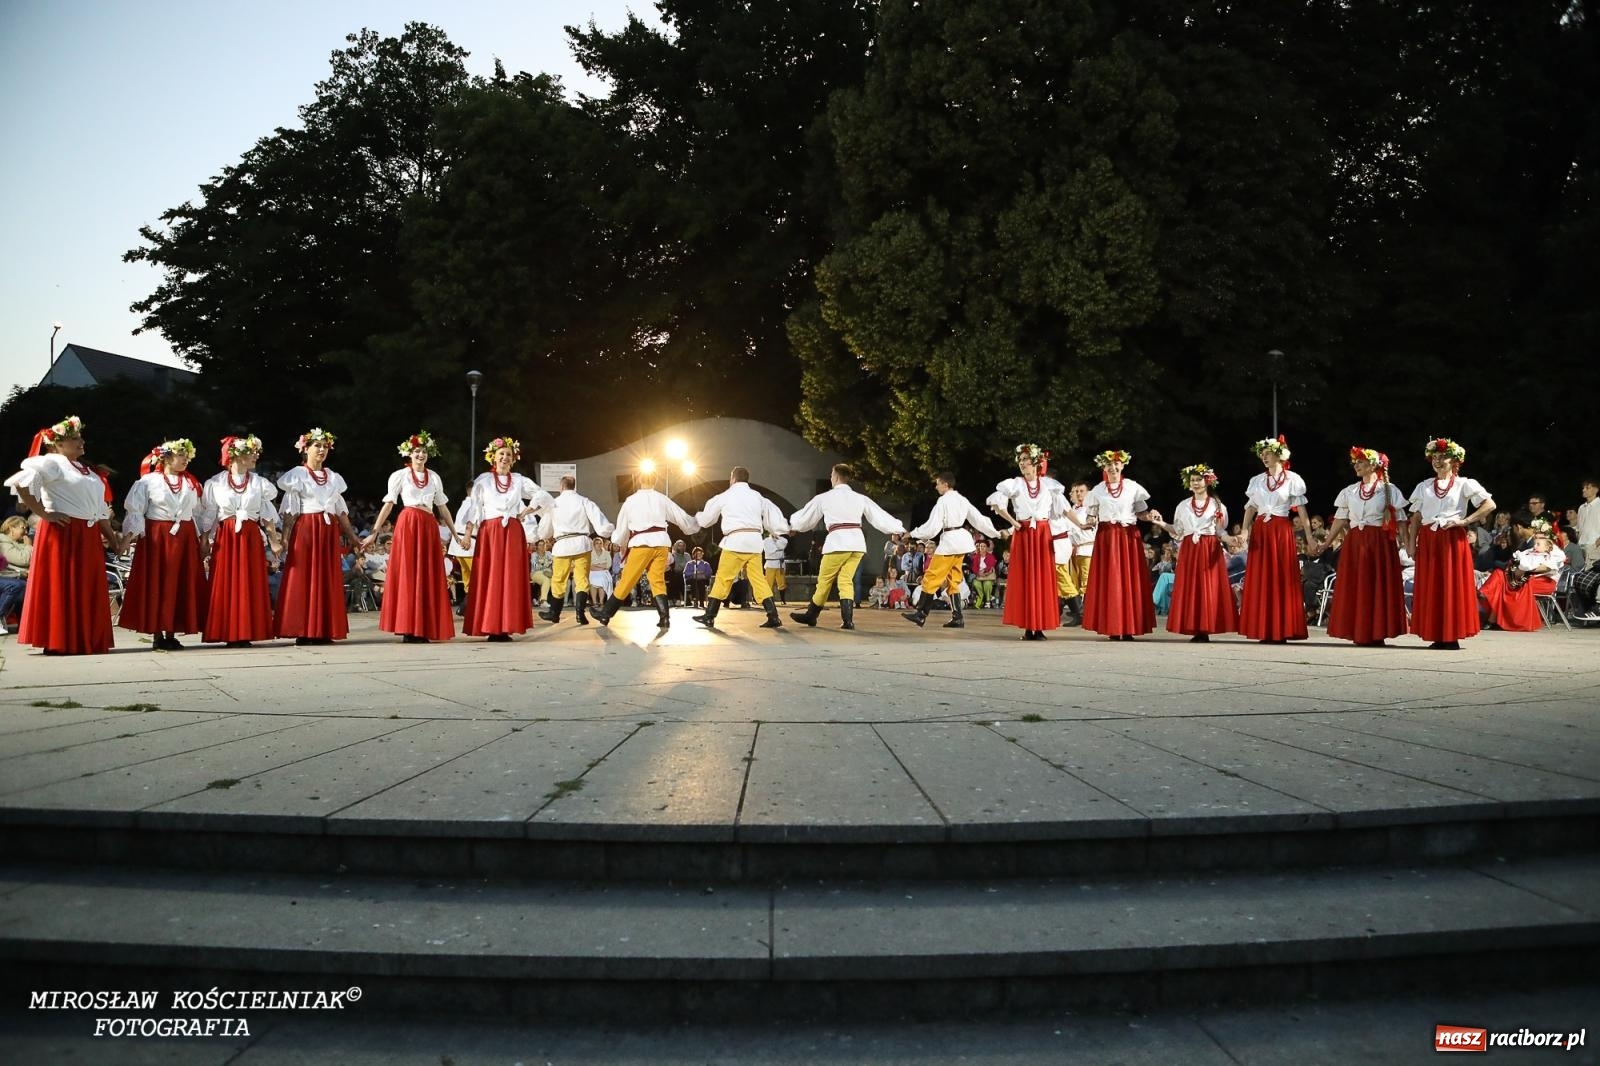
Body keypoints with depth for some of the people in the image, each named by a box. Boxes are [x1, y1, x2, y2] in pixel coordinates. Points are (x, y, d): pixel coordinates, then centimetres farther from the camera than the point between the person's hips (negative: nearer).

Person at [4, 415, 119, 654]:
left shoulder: (86, 470, 21)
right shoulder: (50, 462, -4)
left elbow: (99, 507, 23)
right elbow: (20, 483, -19)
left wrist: (110, 535, 19)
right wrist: (43, 514, -17)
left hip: (88, 538, 8)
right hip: (61, 534, -8)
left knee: (87, 590, 8)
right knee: (61, 588, -4)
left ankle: (86, 641, 13)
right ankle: (59, 643, 0)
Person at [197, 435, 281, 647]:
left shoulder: (259, 483, 8)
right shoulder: (216, 483, 5)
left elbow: (267, 515, 5)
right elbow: (208, 516, 7)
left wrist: (273, 540, -4)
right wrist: (205, 542, 1)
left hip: (251, 538, 1)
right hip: (225, 538, -1)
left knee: (250, 585, -1)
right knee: (225, 585, -1)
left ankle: (246, 632, 4)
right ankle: (229, 634, 4)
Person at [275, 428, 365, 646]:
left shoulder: (333, 478, 16)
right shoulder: (297, 475, 3)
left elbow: (341, 511, 16)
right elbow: (289, 510, -3)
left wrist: (352, 536, 12)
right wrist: (284, 537, -14)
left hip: (329, 532, 4)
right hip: (305, 530, -4)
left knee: (328, 579, 3)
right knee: (303, 578, -5)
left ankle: (324, 631, 7)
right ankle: (303, 632, -3)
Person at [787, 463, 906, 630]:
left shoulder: (824, 498, 4)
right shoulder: (860, 498, 12)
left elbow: (805, 518, 17)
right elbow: (880, 517, 14)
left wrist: (792, 525, 36)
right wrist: (900, 529, 23)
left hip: (838, 542, -4)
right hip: (857, 542, 4)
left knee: (825, 580, 9)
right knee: (846, 581, 7)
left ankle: (811, 615, 23)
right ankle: (847, 620, -5)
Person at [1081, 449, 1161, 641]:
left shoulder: (1133, 487, 7)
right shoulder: (1097, 490, 10)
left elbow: (1140, 513, 9)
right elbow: (1092, 516, 11)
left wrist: (1150, 516, -11)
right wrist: (1091, 521, -11)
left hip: (1129, 537, 0)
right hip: (1106, 537, 0)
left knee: (1130, 581, -3)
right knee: (1108, 581, -3)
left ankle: (1128, 628, 1)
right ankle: (1112, 628, 0)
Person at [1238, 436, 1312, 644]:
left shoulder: (1292, 479, 2)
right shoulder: (1256, 480, 11)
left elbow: (1301, 510, 1)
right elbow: (1250, 508, 9)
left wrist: (1309, 537, -2)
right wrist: (1245, 531, -6)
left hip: (1281, 531, -3)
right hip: (1260, 531, 3)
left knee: (1282, 579, -3)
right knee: (1260, 580, 0)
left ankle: (1281, 630, 0)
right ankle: (1264, 631, 4)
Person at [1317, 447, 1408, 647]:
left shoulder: (1389, 490, 3)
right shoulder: (1349, 491, 12)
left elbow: (1400, 521, 0)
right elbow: (1340, 520, 12)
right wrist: (1327, 543, 6)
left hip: (1380, 543, -3)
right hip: (1354, 543, 3)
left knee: (1378, 587, -2)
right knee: (1354, 588, -1)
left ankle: (1377, 633, 4)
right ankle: (1359, 633, 5)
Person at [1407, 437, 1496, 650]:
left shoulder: (1464, 484, 4)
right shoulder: (1423, 486, 13)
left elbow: (1490, 504, -3)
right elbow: (1416, 517, 11)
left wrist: (1465, 521, -10)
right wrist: (1412, 543, 2)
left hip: (1453, 540, -3)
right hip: (1428, 541, 3)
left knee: (1453, 586, -4)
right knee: (1430, 588, 1)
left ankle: (1452, 636, -1)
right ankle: (1436, 636, 6)